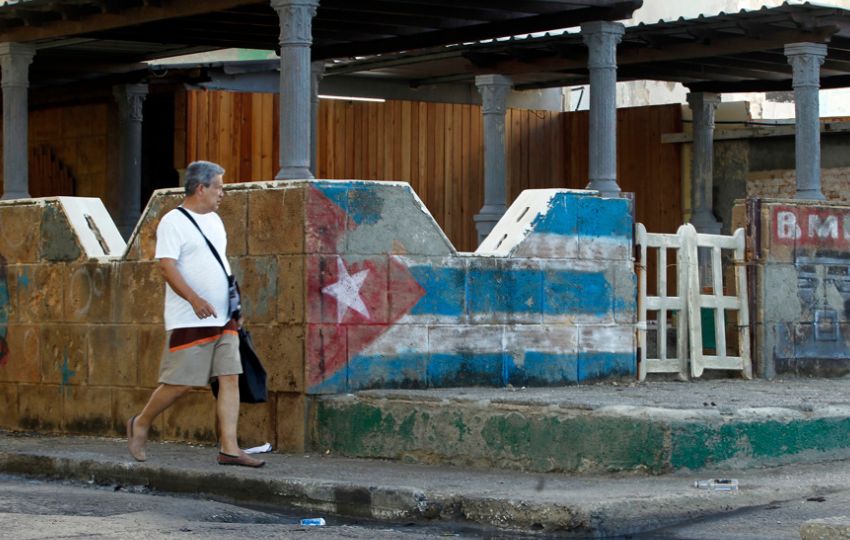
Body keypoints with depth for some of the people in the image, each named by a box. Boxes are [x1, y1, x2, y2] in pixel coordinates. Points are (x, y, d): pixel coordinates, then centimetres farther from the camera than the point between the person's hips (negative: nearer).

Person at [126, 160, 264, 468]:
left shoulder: (214, 221, 18)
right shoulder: (174, 222, -9)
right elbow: (167, 267, -18)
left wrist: (234, 305, 23)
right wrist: (194, 298, -30)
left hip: (223, 320, 8)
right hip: (189, 322, -8)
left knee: (230, 379, -2)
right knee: (180, 384, -4)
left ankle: (229, 448, -3)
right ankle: (140, 425, 18)